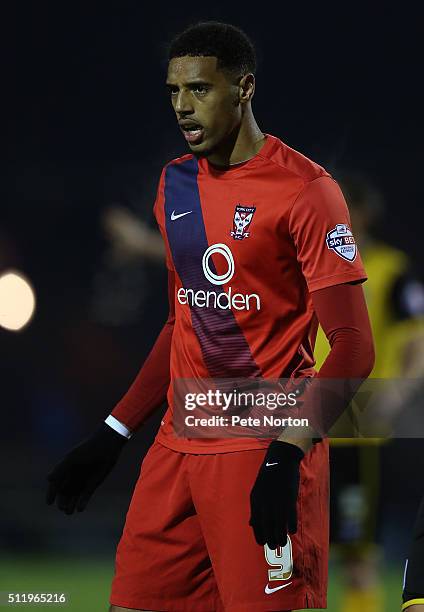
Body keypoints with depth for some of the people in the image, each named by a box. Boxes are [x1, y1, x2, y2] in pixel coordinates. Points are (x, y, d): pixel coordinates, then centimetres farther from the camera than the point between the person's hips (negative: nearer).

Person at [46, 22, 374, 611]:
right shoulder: (175, 185, 13)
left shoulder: (304, 189, -10)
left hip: (264, 450, -7)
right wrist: (112, 435, 18)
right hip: (178, 447, 7)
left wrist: (286, 455, -23)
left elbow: (353, 349, -14)